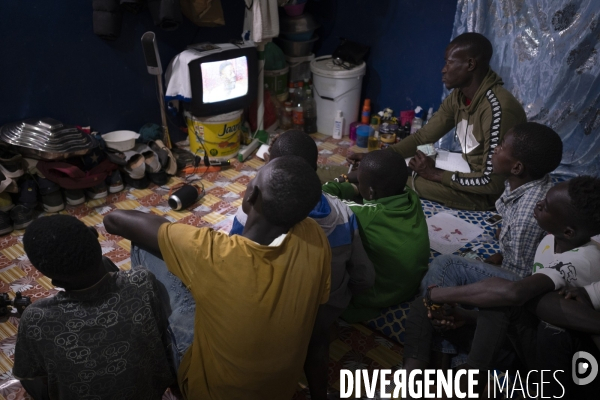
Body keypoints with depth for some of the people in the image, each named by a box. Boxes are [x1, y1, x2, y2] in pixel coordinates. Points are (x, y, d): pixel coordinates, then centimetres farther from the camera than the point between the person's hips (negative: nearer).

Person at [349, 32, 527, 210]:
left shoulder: (498, 108, -30)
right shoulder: (458, 96, -3)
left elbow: (493, 182, -29)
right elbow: (423, 137, 3)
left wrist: (436, 174, -21)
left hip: (494, 194, -8)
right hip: (471, 173, 8)